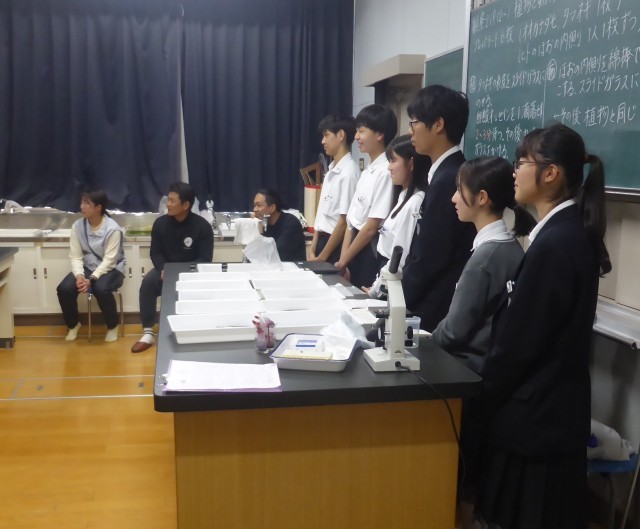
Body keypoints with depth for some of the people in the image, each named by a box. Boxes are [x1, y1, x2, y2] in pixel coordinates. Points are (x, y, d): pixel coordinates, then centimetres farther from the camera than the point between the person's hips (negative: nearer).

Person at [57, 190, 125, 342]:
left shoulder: (113, 229, -19)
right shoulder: (77, 226, -5)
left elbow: (109, 260, -21)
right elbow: (76, 256, -5)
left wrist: (91, 279, -31)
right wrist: (79, 275, -24)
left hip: (110, 269, -4)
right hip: (87, 267, 4)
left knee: (101, 289, -35)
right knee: (64, 289, -21)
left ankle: (112, 326, -7)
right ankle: (73, 324, 8)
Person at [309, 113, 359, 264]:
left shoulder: (349, 172, -15)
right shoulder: (331, 171, 11)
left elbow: (344, 221, -17)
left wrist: (322, 257, -14)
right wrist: (313, 250, 8)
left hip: (336, 246, -8)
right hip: (323, 240, 8)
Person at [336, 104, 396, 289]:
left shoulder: (385, 171, -15)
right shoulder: (367, 171, 12)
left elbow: (371, 227, -17)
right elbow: (351, 220, 11)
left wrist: (343, 260, -8)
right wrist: (343, 261, 3)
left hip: (370, 252, -8)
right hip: (356, 249, 8)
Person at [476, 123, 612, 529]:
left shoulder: (553, 244, -24)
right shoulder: (572, 233, 6)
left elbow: (518, 342, -20)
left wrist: (480, 398, -5)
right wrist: (490, 388, 15)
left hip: (535, 412, -9)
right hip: (553, 405, 9)